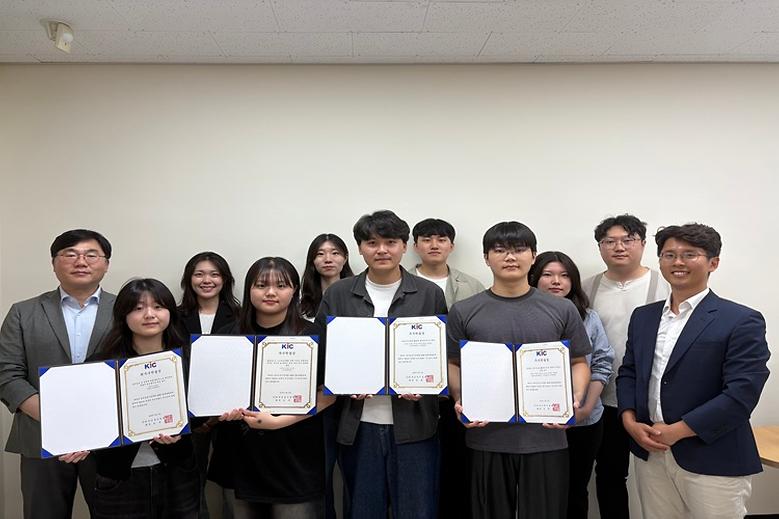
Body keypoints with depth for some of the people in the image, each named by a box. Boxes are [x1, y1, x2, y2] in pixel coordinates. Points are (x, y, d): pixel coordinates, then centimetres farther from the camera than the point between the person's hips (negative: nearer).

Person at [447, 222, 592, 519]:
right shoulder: (463, 312, 2)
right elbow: (454, 365, 6)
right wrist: (460, 402, -11)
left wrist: (575, 400, -8)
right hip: (487, 438, 0)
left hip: (546, 437, 1)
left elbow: (578, 362, 9)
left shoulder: (562, 310, 4)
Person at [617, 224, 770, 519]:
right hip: (650, 454, 5)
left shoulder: (742, 321, -8)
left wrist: (676, 431, -16)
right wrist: (630, 422, -4)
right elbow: (628, 373, 13)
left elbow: (742, 393, -16)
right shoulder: (643, 317, 9)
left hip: (713, 461, -4)